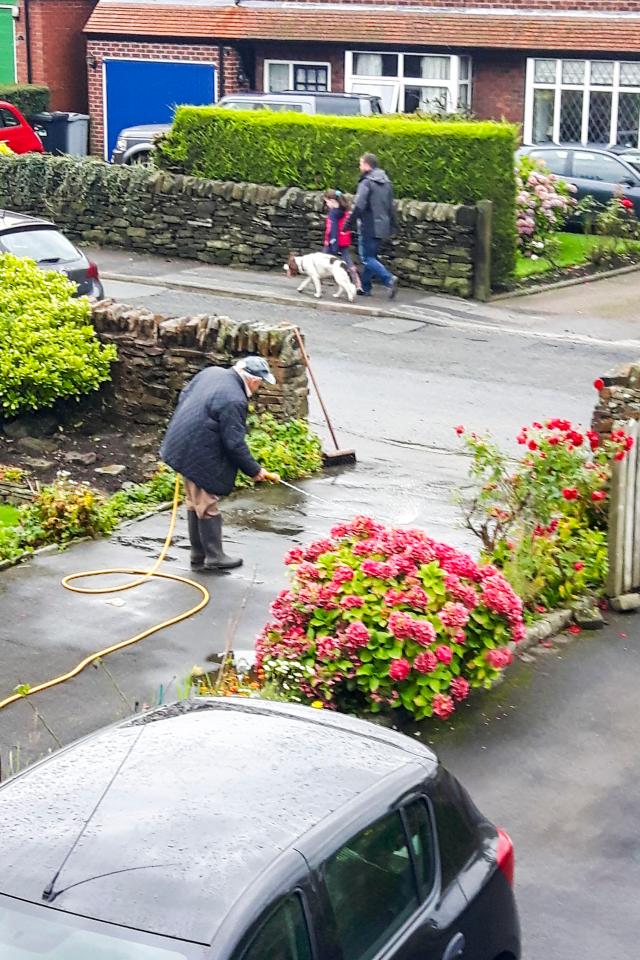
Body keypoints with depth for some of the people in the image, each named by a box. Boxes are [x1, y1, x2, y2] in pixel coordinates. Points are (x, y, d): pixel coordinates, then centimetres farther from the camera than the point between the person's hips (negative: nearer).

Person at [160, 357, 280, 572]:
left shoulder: (211, 372, 1)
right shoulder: (234, 401, -25)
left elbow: (184, 396, 14)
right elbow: (235, 443, -20)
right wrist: (254, 470, -7)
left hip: (184, 446, 10)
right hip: (201, 456, -10)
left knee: (195, 504, 18)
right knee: (207, 507, 4)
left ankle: (198, 555, 28)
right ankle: (214, 558, 16)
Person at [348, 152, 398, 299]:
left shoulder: (366, 182, -14)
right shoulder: (386, 182, 12)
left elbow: (359, 206, -21)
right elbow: (391, 207, 17)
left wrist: (349, 222, -15)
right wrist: (392, 225, 22)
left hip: (368, 227, -8)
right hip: (382, 227, 8)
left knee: (367, 258, -5)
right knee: (371, 256, 16)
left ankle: (389, 279, -21)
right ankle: (365, 287, 21)